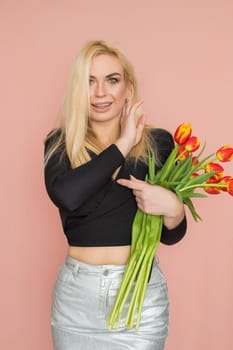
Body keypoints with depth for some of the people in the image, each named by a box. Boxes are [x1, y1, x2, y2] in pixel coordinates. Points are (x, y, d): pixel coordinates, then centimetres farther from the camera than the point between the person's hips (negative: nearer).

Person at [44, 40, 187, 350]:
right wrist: (123, 145, -17)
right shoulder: (60, 144, -1)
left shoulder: (158, 142, -2)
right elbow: (64, 196, -23)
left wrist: (173, 208, -19)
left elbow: (172, 236, 3)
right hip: (76, 293, 1)